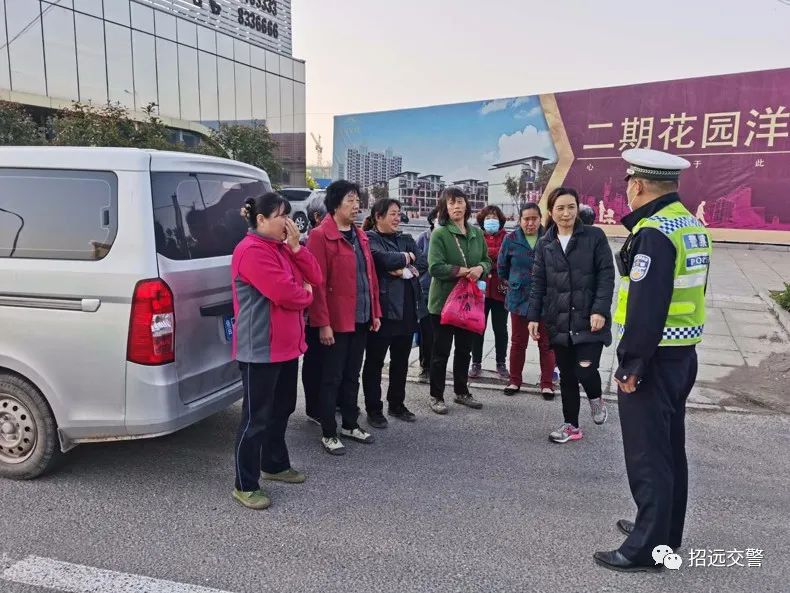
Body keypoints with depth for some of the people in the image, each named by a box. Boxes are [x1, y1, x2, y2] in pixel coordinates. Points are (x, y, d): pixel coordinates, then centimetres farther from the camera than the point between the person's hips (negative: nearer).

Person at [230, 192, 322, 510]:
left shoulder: (282, 248, 13)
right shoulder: (251, 251, -18)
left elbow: (315, 278, 7)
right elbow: (284, 293, -25)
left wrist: (296, 247, -6)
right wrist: (305, 293, -3)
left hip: (287, 344, 10)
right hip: (261, 348, -10)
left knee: (281, 409, 20)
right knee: (256, 417, -1)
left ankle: (275, 464, 37)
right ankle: (245, 485, 12)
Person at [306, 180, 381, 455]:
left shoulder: (360, 236, 13)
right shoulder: (320, 236, -11)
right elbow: (317, 283, -16)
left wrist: (375, 312, 12)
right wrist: (323, 323, -18)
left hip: (361, 319, 7)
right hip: (336, 322, -7)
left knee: (352, 376, 17)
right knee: (332, 378, 4)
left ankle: (350, 425, 31)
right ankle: (329, 434, 16)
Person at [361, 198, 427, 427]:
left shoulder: (406, 239, 14)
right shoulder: (369, 239, -6)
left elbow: (424, 263, 3)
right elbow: (386, 259, -23)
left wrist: (407, 269, -15)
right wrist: (408, 257, -5)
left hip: (408, 307, 6)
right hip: (382, 307, -6)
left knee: (401, 360, 15)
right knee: (375, 361, 4)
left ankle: (397, 404, 29)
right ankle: (374, 409, 15)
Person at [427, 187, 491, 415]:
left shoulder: (477, 233, 8)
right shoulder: (439, 234, -11)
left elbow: (487, 261, 14)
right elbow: (435, 267, -19)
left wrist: (480, 268, -9)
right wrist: (463, 271, -20)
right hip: (444, 301, -6)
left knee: (464, 350, 17)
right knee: (441, 351, 4)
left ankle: (462, 391, 32)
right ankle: (436, 396, 17)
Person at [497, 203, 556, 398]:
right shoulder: (511, 240, -3)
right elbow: (502, 267, 10)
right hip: (519, 298, 1)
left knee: (546, 343, 7)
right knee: (518, 342, 12)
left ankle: (547, 384, 19)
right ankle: (515, 381, 26)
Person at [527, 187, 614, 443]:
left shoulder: (594, 236, -3)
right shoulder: (545, 244, 7)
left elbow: (606, 276, -6)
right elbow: (538, 283, 9)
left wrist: (600, 310, -16)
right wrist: (534, 316, 2)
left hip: (589, 319, -3)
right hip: (558, 322, 3)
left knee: (586, 370, -12)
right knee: (567, 375, 11)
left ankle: (595, 398, 23)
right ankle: (571, 425, 26)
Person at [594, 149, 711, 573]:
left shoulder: (654, 232, -20)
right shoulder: (691, 226, 11)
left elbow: (645, 306, -25)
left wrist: (630, 364, -19)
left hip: (653, 358, -10)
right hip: (682, 354, 10)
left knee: (647, 454, 0)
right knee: (669, 447, 19)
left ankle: (647, 547, 11)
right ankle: (666, 530, 34)